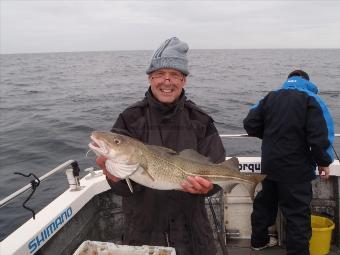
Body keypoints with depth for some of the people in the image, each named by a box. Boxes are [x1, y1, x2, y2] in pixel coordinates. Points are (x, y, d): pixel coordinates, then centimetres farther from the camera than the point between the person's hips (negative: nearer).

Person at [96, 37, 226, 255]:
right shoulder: (130, 119, -9)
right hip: (143, 232, 0)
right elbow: (125, 187, -13)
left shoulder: (200, 121, -5)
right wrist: (112, 173, -34)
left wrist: (207, 186, -27)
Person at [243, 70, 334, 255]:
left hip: (269, 165, 5)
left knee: (265, 203, 20)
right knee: (298, 213, 3)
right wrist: (324, 162, -7)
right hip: (296, 169, -5)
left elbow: (250, 124, 1)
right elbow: (320, 137, -19)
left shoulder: (270, 97, 4)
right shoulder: (311, 99, -9)